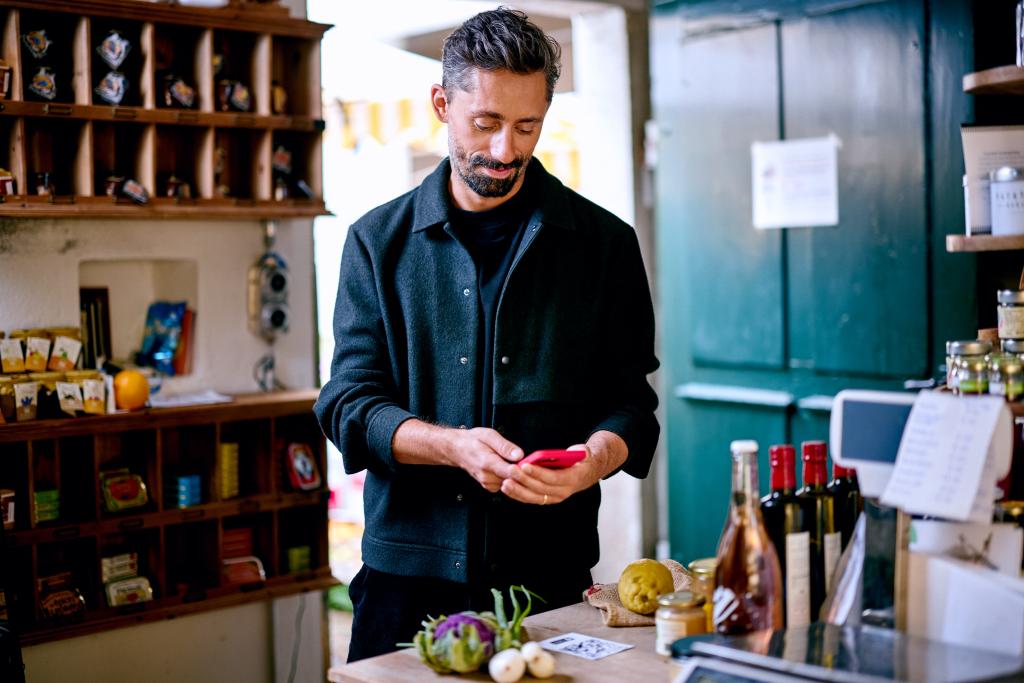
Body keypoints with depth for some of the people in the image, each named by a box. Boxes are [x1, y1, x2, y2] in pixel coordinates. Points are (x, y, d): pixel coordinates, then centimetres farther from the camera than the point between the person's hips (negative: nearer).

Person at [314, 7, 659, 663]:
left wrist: (594, 459, -21)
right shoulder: (379, 241, 4)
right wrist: (453, 445, -20)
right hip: (407, 577, 1)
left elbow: (629, 402, 2)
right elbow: (350, 405, -1)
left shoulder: (604, 242, 3)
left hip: (551, 578, 0)